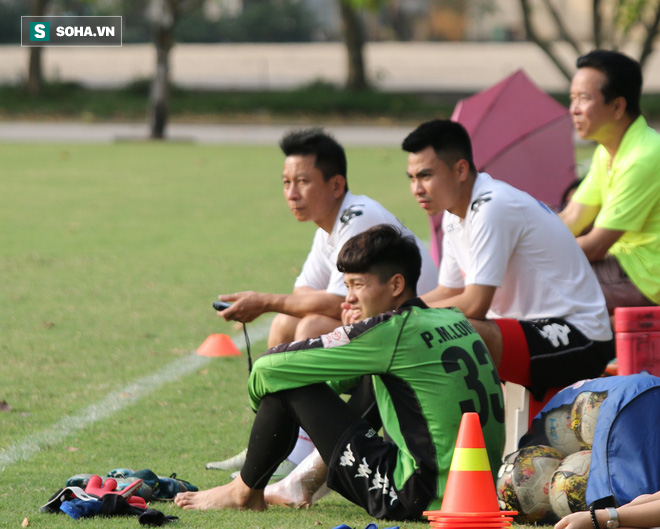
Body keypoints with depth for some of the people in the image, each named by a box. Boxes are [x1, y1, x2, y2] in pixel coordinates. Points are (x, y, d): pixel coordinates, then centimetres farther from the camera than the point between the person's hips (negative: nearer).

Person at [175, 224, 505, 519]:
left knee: (288, 385, 0)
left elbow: (268, 367, -6)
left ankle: (246, 491, 21)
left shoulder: (392, 331, -13)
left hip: (418, 499, -8)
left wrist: (262, 406, 13)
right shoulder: (454, 321, 10)